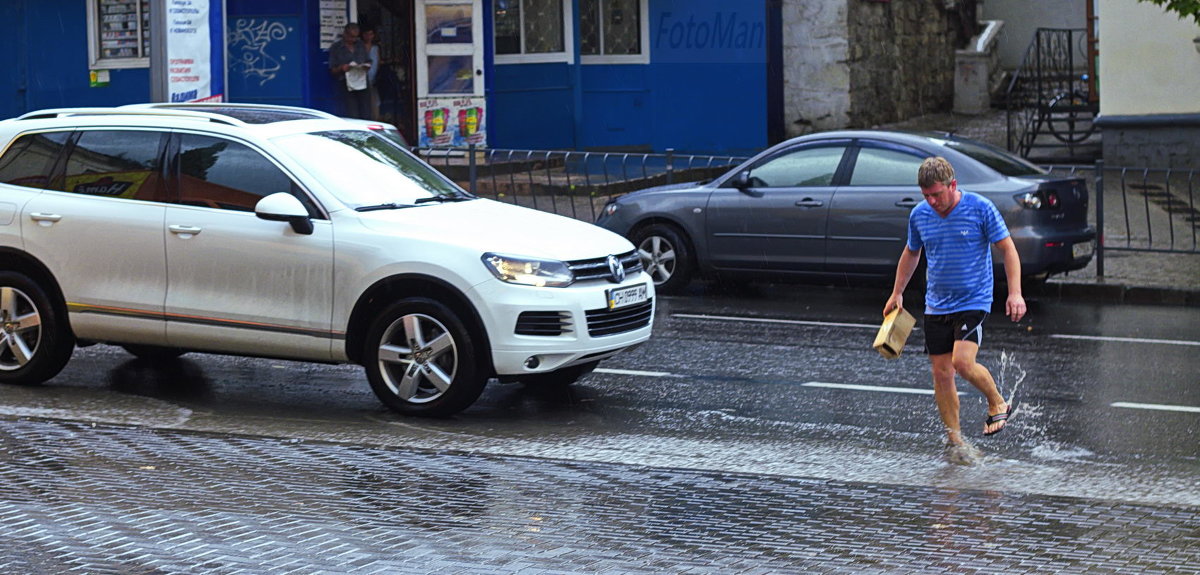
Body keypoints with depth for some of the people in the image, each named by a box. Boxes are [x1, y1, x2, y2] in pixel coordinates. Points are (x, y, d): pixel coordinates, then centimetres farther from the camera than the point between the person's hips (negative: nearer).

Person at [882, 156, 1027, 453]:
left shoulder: (980, 208, -10)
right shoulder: (919, 215, 3)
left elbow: (1008, 249, -5)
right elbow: (911, 253, 20)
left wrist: (1015, 292, -14)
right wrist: (897, 293, 23)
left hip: (973, 302, -5)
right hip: (936, 306, 5)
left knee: (962, 362, -21)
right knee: (941, 373, 2)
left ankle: (998, 404, 5)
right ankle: (954, 437, 13)